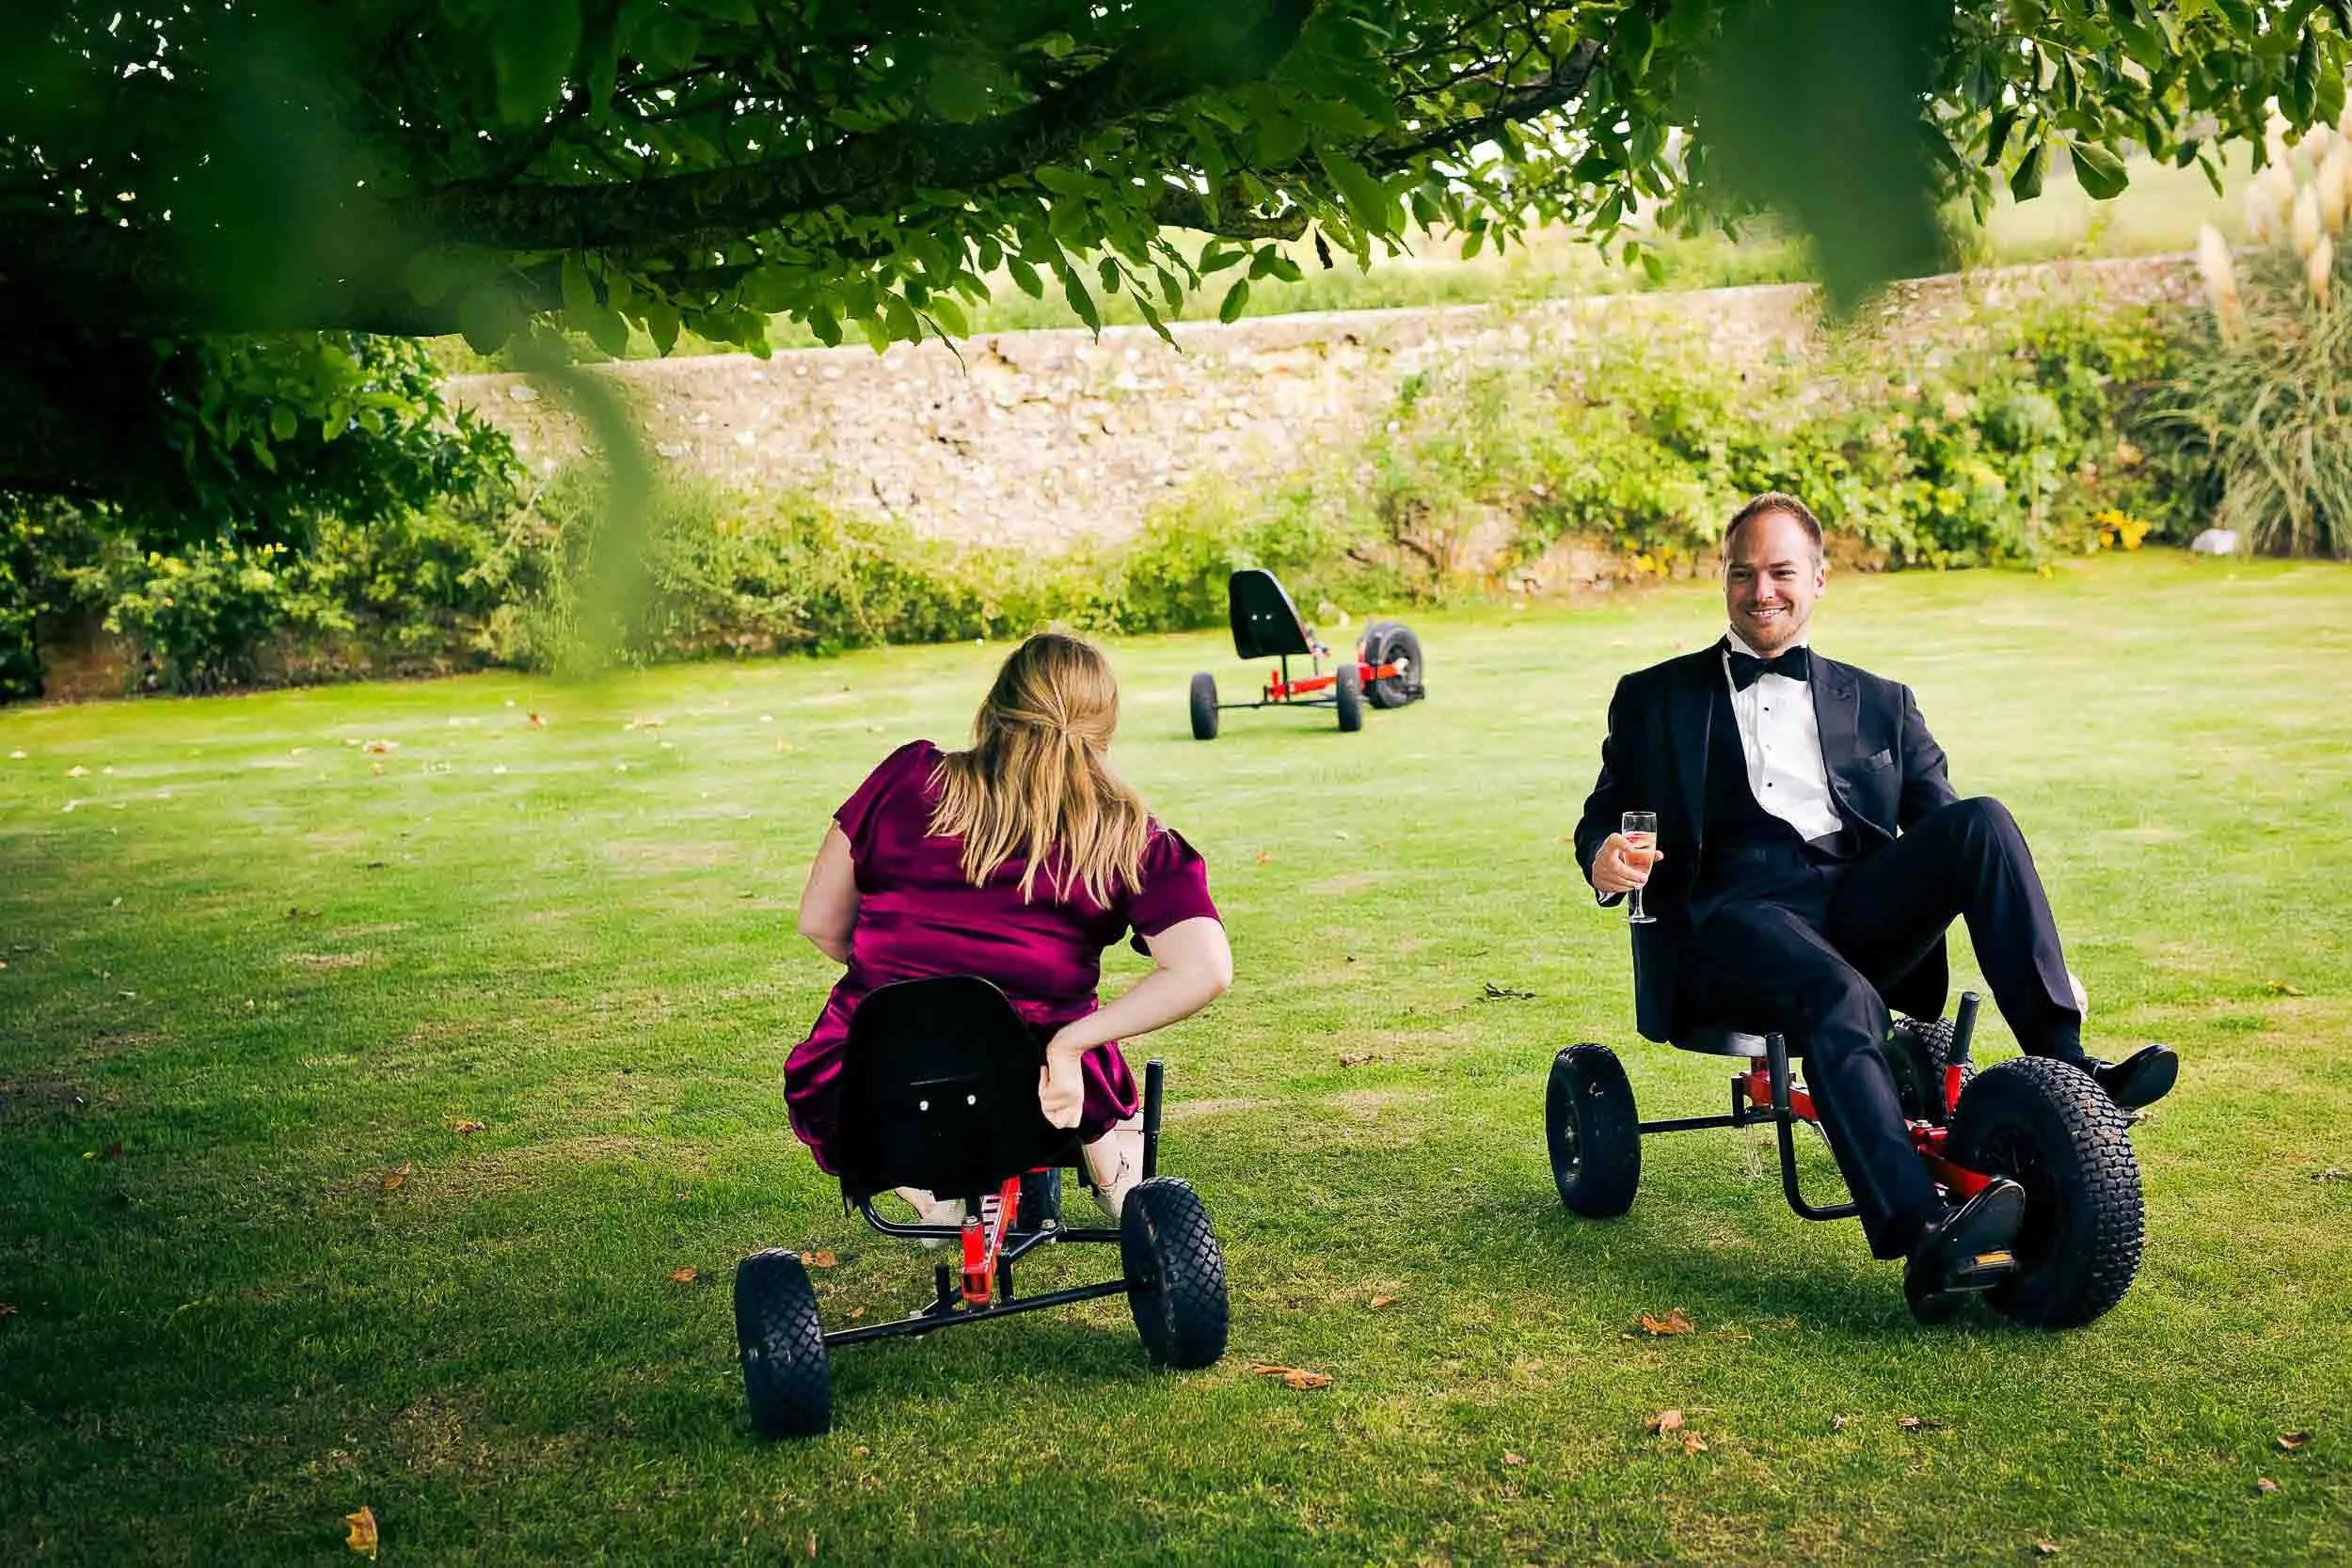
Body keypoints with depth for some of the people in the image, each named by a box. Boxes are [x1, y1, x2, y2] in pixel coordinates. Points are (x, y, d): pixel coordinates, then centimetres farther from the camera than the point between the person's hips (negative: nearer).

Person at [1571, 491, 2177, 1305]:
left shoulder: (1880, 704, 25)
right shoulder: (1654, 698, 21)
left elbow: (1945, 830, 18)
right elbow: (1603, 817, 17)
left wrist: (2037, 956, 1)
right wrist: (1604, 857, -11)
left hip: (1863, 907, 3)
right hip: (1734, 917, -3)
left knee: (1982, 818, -26)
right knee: (1840, 997, -37)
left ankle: (2064, 1069, -28)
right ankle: (1922, 1234, -48)